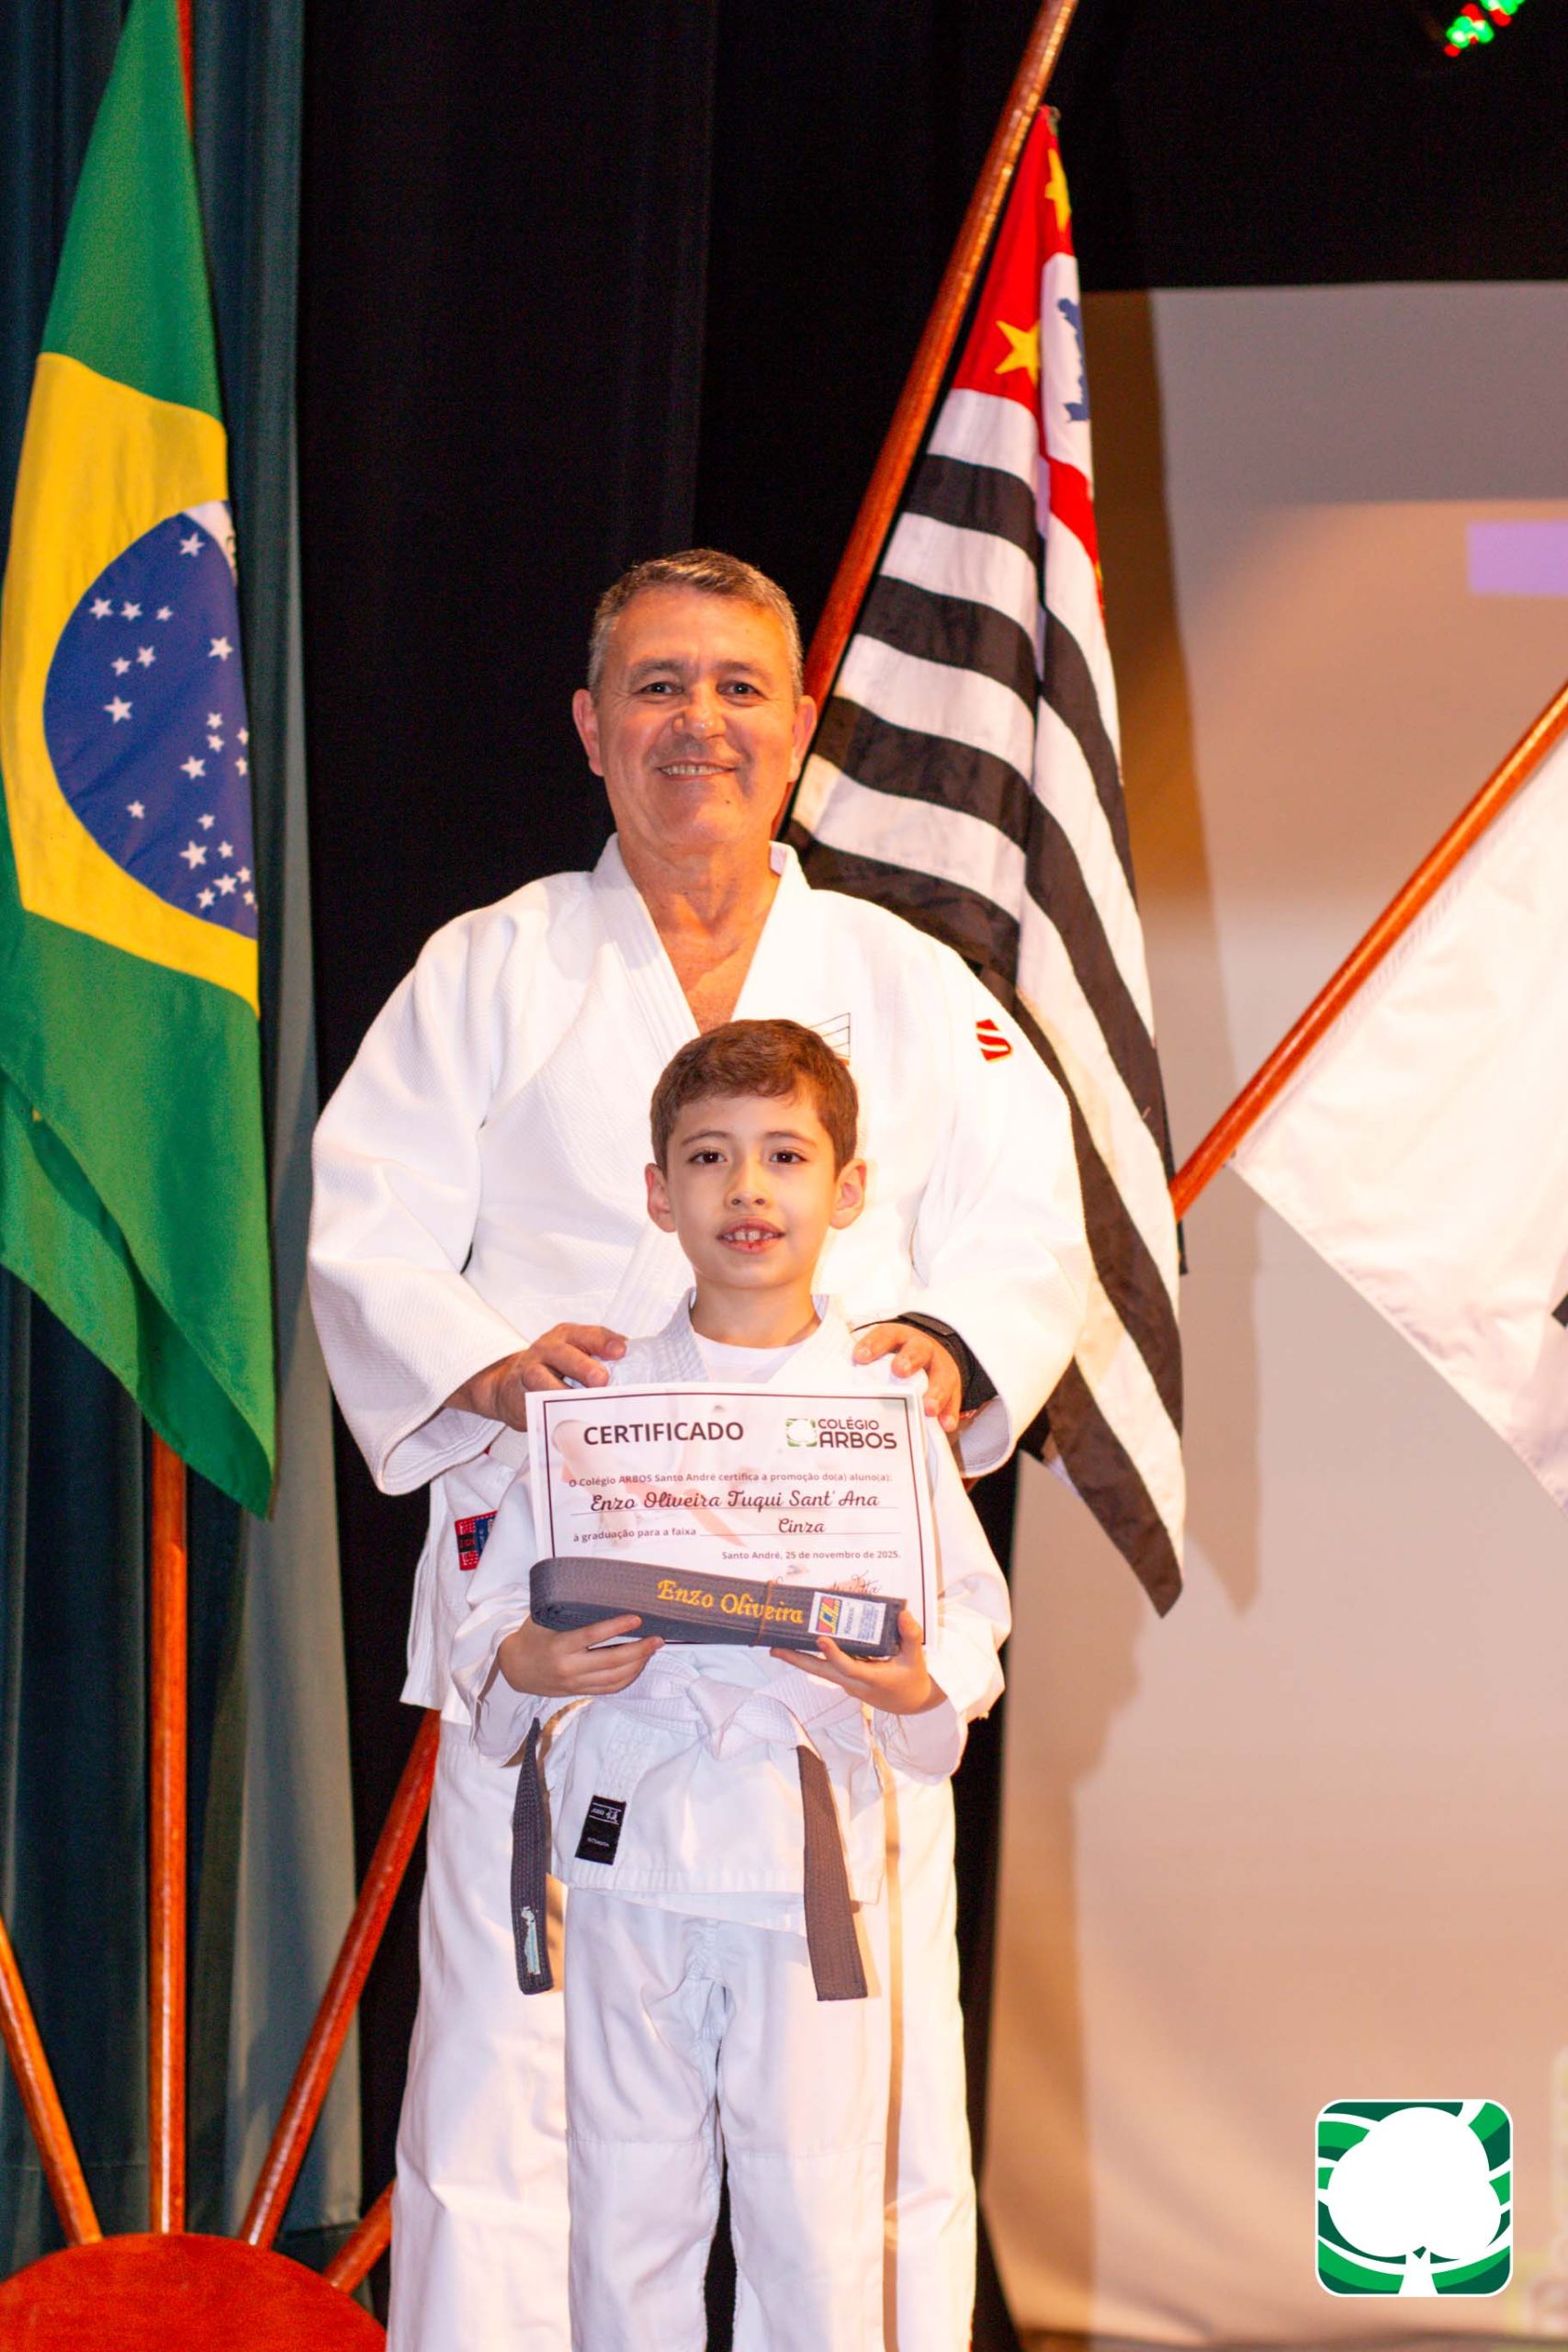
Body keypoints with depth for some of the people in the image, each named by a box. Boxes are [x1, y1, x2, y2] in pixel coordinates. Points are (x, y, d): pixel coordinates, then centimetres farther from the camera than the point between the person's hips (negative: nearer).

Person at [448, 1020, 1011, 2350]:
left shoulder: (886, 1404, 3)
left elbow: (971, 1612, 4)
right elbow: (497, 1604, 7)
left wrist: (915, 1686, -16)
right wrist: (526, 1665, -13)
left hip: (814, 1845, -1)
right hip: (633, 1846, 1)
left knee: (815, 2211, 0)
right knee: (631, 2202, 7)